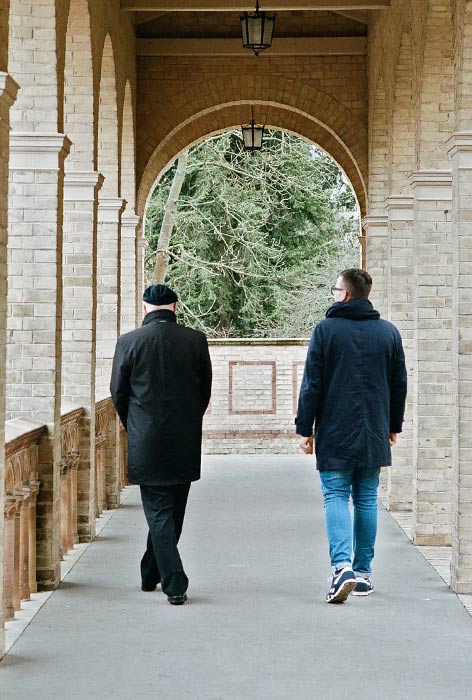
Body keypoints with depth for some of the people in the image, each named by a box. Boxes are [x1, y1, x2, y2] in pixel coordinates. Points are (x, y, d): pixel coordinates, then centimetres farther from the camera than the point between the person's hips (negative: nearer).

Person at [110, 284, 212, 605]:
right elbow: (205, 391, 5)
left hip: (146, 443, -2)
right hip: (186, 443, 2)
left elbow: (118, 392, 1)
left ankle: (175, 584, -8)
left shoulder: (129, 341, -6)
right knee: (173, 511, 16)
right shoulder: (196, 340, -1)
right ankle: (151, 575, 29)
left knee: (158, 511, 2)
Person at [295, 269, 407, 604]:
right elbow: (400, 385, 11)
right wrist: (393, 426, 21)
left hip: (335, 435, -3)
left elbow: (312, 384, -7)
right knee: (366, 500, 11)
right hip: (374, 434, 3)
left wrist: (305, 428, -1)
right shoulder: (389, 332, 6)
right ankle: (363, 572, 13)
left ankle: (342, 566, -19)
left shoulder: (326, 330, -6)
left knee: (336, 497, -1)